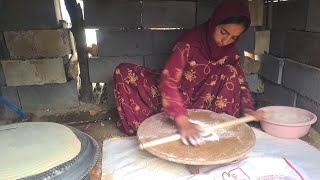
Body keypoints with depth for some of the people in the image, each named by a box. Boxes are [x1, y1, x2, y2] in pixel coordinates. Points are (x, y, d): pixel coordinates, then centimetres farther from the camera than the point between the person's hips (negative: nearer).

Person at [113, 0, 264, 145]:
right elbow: (168, 81, -37)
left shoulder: (230, 50, -11)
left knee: (229, 72, -23)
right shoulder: (189, 42, -28)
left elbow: (239, 79, 0)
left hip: (201, 100, 3)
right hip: (176, 95, -3)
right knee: (123, 72, -22)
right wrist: (182, 120, -50)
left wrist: (246, 107, -20)